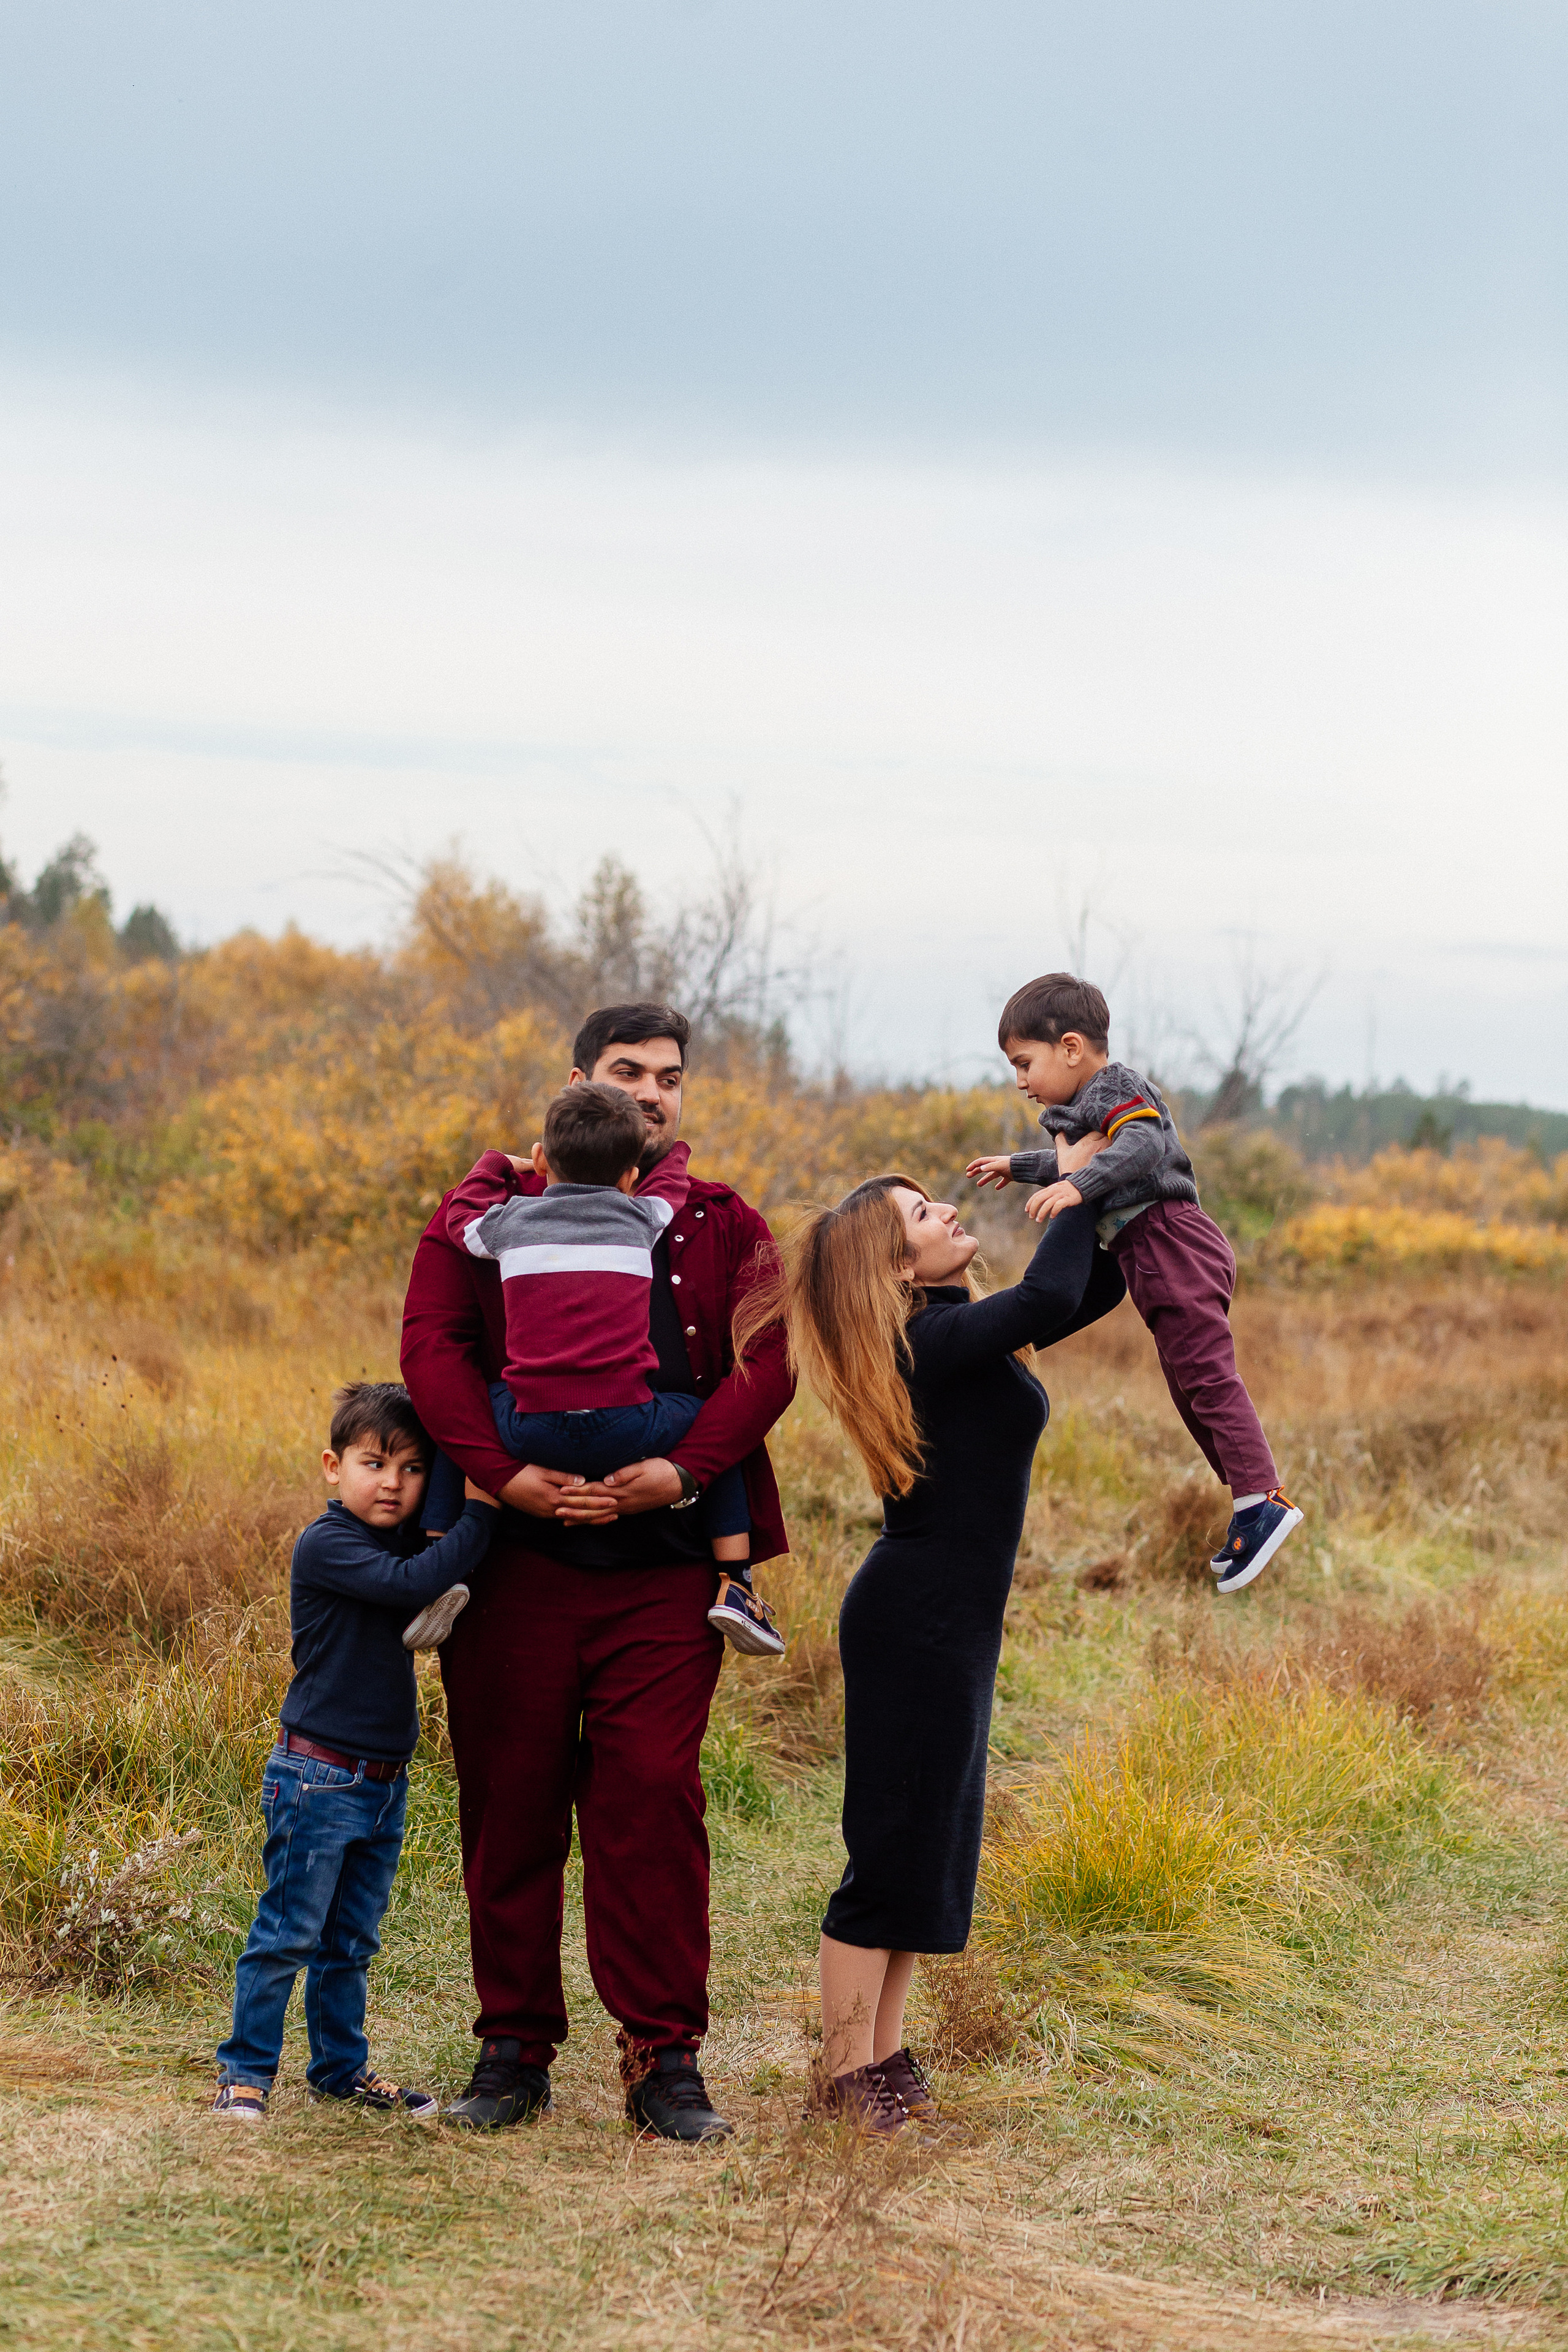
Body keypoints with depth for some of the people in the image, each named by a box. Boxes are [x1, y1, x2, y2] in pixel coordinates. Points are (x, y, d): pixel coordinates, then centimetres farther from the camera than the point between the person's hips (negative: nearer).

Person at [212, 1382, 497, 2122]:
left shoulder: (409, 1545, 10)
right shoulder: (325, 1546, -15)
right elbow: (411, 1584, -28)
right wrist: (480, 1513, -28)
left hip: (385, 1782, 7)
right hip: (318, 1777, -7)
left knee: (351, 1941, 16)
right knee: (288, 1934, -2)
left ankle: (341, 2067, 26)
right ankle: (245, 2071, 8)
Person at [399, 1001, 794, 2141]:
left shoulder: (726, 1229, 12)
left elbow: (766, 1363, -2)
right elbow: (432, 1343, -4)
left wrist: (685, 1468, -19)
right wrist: (505, 1472, -19)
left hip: (661, 1567, 0)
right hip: (516, 1563, 0)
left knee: (654, 1801, -6)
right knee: (510, 1802, 4)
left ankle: (665, 2059, 1)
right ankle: (514, 2049, 15)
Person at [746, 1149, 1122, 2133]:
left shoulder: (965, 1333, 11)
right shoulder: (933, 1341, -17)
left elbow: (1092, 1289, 22)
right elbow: (1051, 1296, -33)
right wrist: (1078, 1186, -17)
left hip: (950, 1619, 10)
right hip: (918, 1618, -10)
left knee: (934, 1841, 13)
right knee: (894, 1843, -5)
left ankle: (885, 2054, 20)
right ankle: (851, 2071, 0)